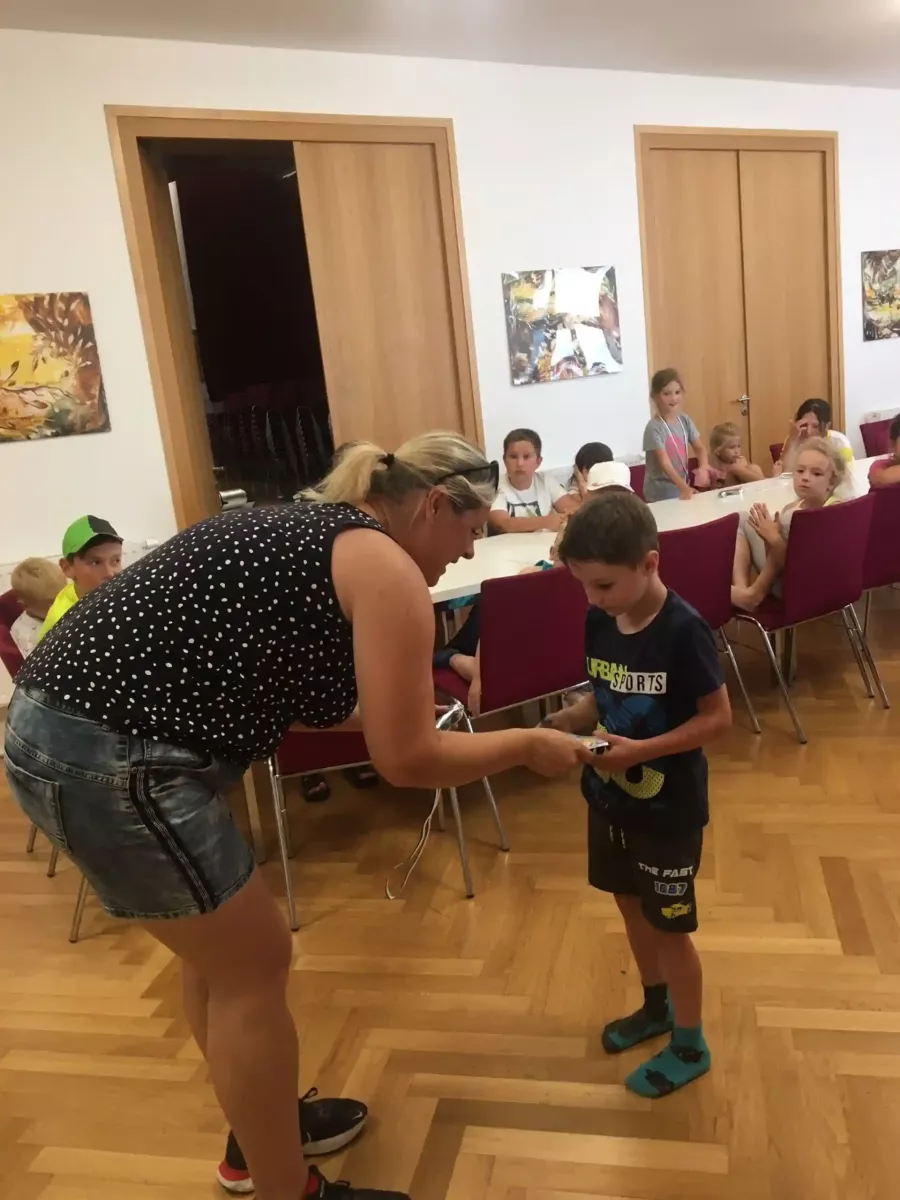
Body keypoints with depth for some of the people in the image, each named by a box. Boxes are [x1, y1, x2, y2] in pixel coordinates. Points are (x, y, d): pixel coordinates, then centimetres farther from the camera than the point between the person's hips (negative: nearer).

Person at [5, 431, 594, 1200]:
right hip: (112, 756, -10)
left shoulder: (313, 532, 18)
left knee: (219, 950, 24)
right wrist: (527, 746, 5)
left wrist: (403, 702, 28)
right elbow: (406, 760, -9)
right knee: (254, 967, 8)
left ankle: (258, 1130, 46)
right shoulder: (387, 569, -9)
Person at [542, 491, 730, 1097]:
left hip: (668, 807, -7)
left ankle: (689, 1045, 32)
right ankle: (656, 1007, 47)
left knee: (670, 924, 9)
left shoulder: (683, 630, -24)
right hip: (611, 796, 7)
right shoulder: (599, 623, -4)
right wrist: (566, 721, -11)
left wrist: (641, 750, -27)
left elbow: (718, 716, -19)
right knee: (632, 906, 23)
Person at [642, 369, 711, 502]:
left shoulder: (685, 420, 2)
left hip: (682, 488, 6)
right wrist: (684, 487, -34)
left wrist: (703, 468, -16)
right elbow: (665, 463, -24)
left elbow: (700, 448, 5)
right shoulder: (654, 427, -17)